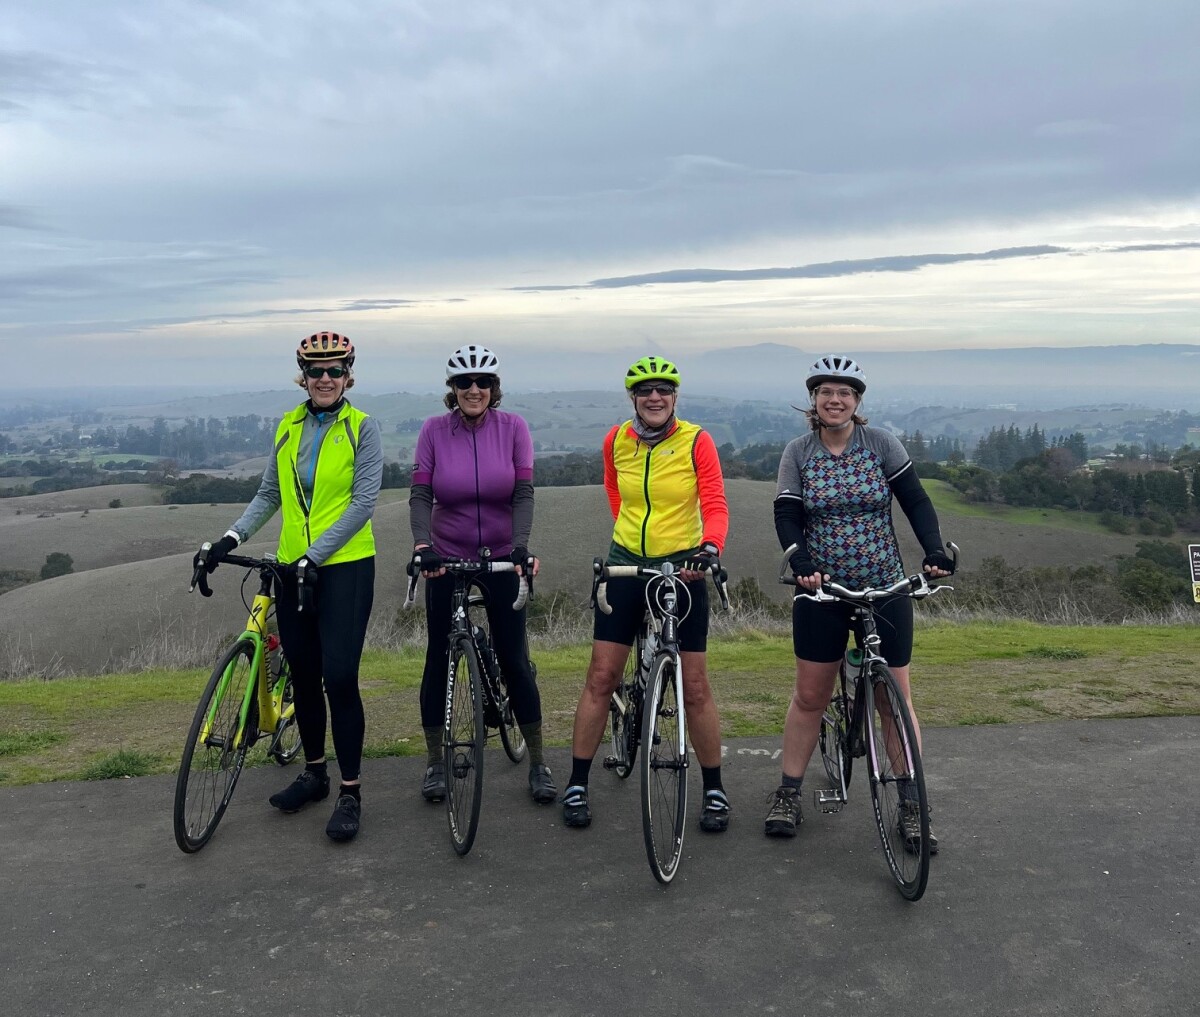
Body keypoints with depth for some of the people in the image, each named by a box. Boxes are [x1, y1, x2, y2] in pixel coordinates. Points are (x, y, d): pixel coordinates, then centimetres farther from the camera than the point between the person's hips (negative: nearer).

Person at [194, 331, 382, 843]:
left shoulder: (362, 428, -6)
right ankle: (314, 772, 30)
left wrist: (314, 556, -18)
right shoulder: (287, 427, 8)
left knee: (339, 676, -9)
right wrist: (231, 537, -3)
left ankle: (350, 792, 4)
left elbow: (363, 503, -12)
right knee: (303, 673, 12)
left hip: (345, 566, -5)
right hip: (292, 567, 5)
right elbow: (270, 493, 11)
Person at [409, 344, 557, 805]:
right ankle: (435, 762, 22)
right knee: (438, 659, 5)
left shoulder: (513, 427, -7)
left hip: (502, 558, 0)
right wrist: (422, 543, -28)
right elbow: (420, 495, -11)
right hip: (446, 559, 1)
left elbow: (523, 494, -12)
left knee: (514, 659, 1)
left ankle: (538, 763, 16)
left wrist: (520, 546, -27)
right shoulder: (434, 430, -7)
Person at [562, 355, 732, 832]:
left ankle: (714, 791, 18)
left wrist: (709, 548, -30)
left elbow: (715, 505, -12)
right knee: (600, 677, 2)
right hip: (625, 565, 3)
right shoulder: (616, 440, 2)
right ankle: (577, 785, 14)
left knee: (694, 687, 2)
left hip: (681, 568, -2)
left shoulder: (696, 441, -7)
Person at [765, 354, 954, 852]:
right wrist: (801, 564, -26)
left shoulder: (881, 442, -2)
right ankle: (788, 793, 22)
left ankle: (911, 807, 14)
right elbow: (787, 517, -7)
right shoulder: (798, 452, -1)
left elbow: (916, 502, -3)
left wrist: (935, 552, -20)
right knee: (810, 697, 8)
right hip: (821, 590, 1)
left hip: (885, 588, 0)